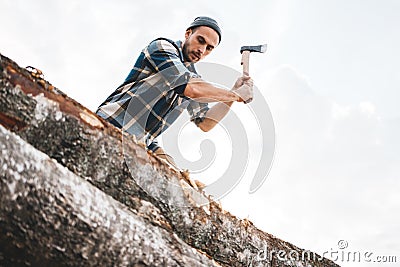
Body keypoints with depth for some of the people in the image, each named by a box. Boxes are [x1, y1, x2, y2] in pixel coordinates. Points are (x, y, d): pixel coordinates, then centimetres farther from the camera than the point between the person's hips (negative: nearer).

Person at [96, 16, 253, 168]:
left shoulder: (194, 78, 16)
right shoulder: (162, 47, -7)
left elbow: (205, 123, 15)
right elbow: (193, 89, -22)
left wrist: (234, 91, 8)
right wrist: (236, 95, -10)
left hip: (141, 143, 8)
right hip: (112, 123, -8)